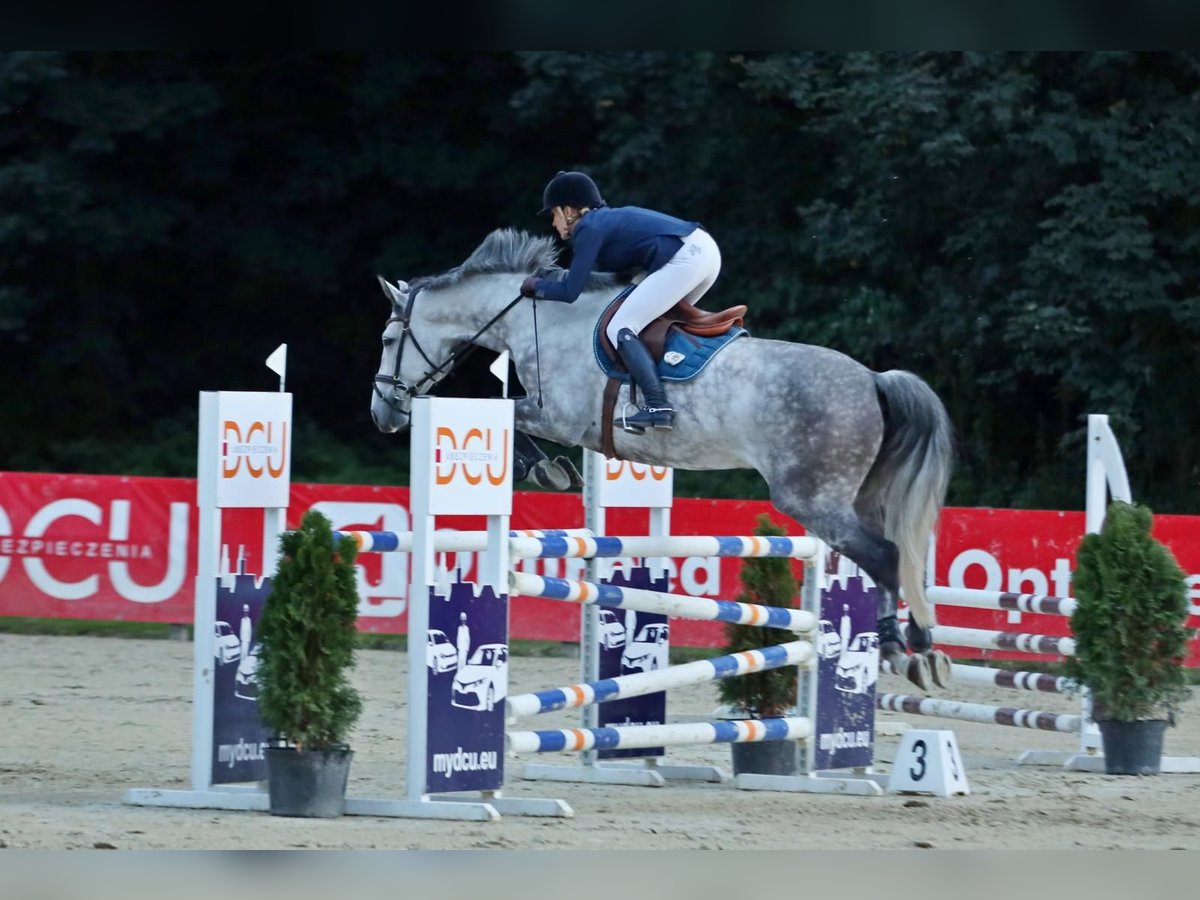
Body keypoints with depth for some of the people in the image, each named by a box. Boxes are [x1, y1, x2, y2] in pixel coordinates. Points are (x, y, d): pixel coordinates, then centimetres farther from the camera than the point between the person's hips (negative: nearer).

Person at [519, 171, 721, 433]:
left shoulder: (588, 229, -1)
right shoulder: (608, 219, 26)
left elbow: (569, 292, -3)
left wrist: (536, 285, 15)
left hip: (683, 260, -10)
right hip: (705, 247, 10)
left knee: (620, 329, -7)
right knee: (660, 321, 26)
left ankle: (658, 407, -18)